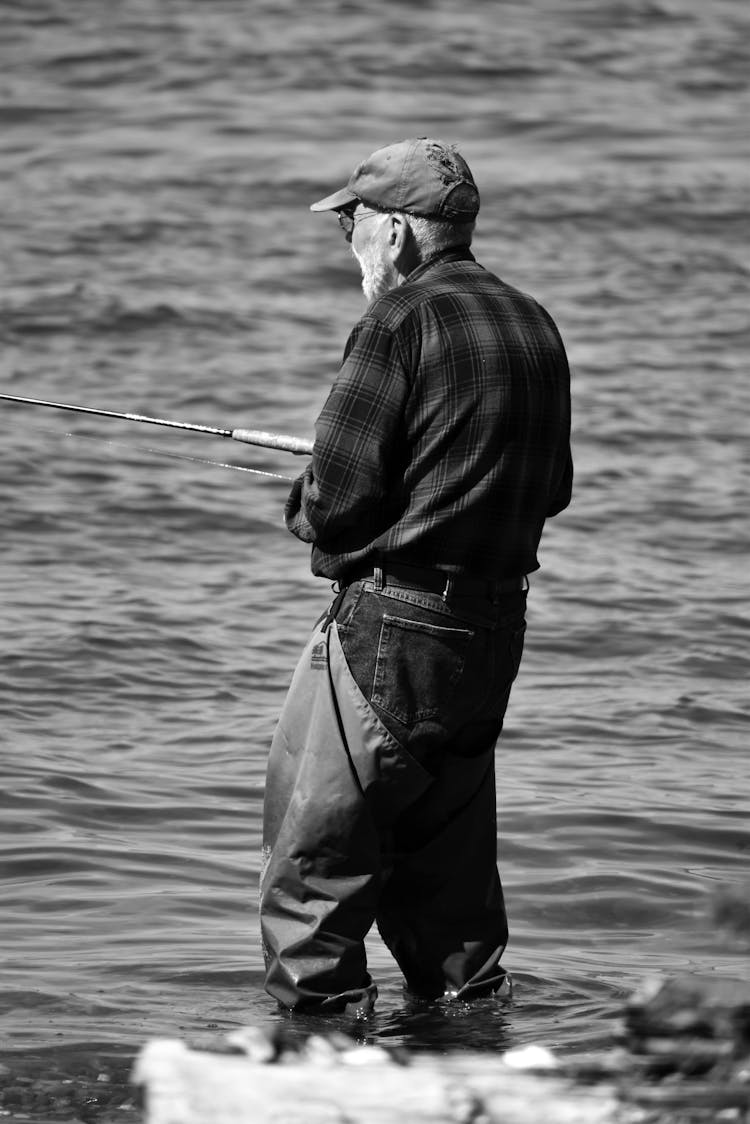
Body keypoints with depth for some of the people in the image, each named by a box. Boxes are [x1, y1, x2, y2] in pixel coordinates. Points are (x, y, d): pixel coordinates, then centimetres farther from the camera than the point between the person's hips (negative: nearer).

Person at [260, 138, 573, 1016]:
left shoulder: (402, 323, -13)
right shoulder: (534, 327, 11)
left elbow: (335, 499, -15)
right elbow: (553, 489, 18)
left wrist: (303, 511, 6)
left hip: (390, 626, -8)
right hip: (494, 636, 8)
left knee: (312, 861, -3)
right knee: (446, 864, 16)